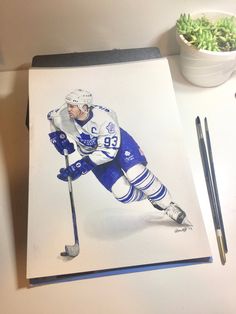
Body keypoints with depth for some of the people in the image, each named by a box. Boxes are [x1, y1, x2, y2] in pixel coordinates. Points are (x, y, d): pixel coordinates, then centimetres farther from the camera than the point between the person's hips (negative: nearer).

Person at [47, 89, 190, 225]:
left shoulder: (103, 119, -35)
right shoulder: (61, 116, -23)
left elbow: (108, 151, -32)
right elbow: (52, 117, 3)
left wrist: (82, 166, -37)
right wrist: (59, 137, -8)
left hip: (116, 140, -3)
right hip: (93, 153, 3)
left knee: (137, 174, -23)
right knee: (122, 193, -12)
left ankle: (167, 204, -1)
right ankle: (151, 197, 19)